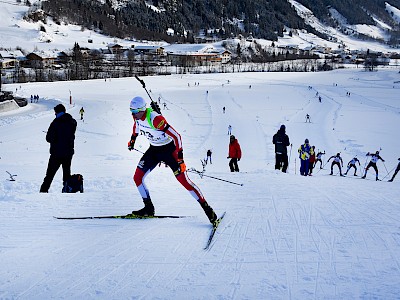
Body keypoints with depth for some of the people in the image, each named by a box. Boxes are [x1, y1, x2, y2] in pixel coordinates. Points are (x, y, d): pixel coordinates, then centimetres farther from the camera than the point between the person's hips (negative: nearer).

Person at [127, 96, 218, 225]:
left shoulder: (155, 119, -32)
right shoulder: (137, 116, -9)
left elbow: (176, 136, -30)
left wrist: (180, 159, -32)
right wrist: (132, 139, 31)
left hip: (168, 149, -7)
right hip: (154, 150, 7)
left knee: (184, 180, -12)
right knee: (137, 178, 0)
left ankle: (207, 208, -4)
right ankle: (149, 209, 14)